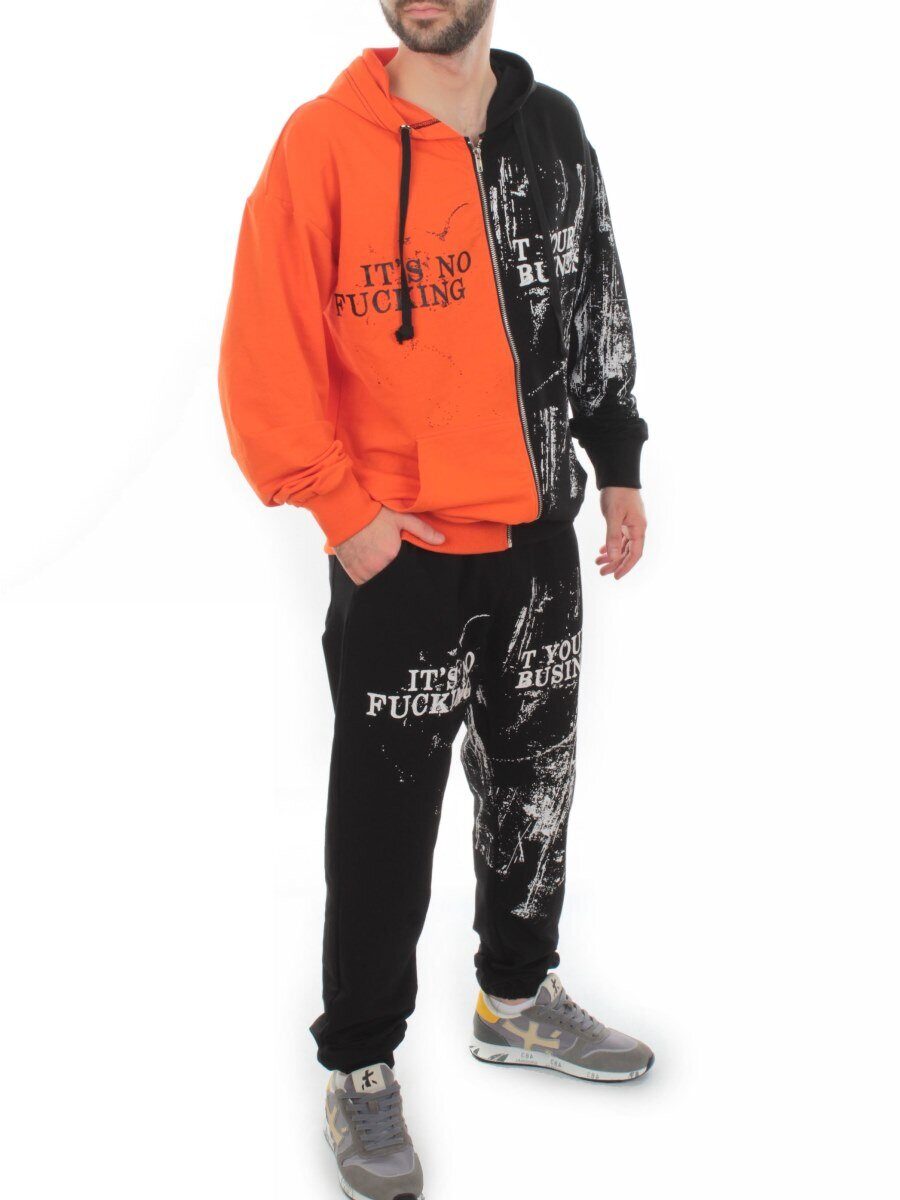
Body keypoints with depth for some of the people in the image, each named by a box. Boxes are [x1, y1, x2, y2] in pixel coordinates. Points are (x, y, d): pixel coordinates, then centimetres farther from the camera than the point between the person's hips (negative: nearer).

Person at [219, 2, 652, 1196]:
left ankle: (519, 995, 39)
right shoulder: (326, 141, -12)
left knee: (537, 782, 18)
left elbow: (597, 307, 14)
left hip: (539, 533, 6)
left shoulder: (553, 130, 5)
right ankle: (360, 1070, 21)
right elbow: (267, 349, -13)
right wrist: (341, 506, -15)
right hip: (399, 553, -5)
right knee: (388, 819, 4)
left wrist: (618, 464, 11)